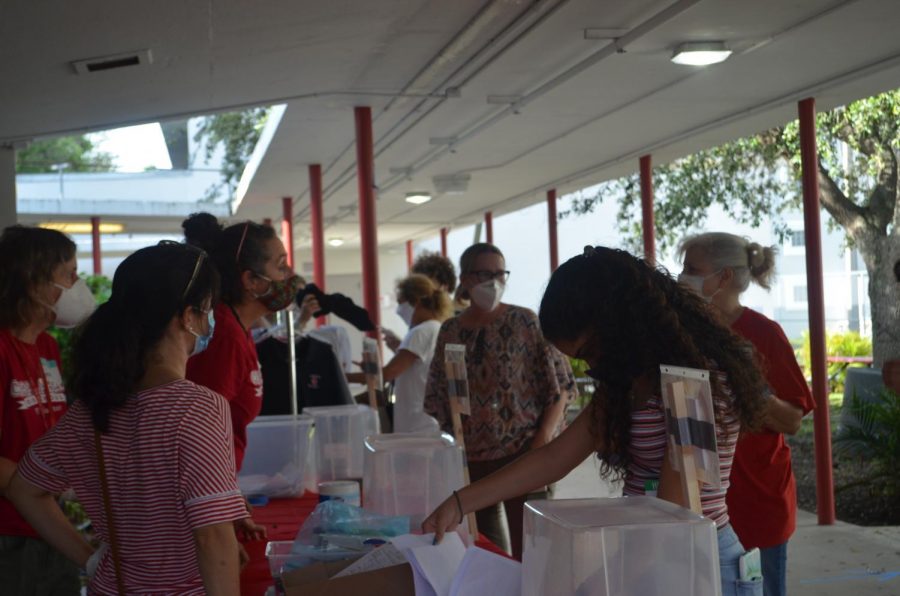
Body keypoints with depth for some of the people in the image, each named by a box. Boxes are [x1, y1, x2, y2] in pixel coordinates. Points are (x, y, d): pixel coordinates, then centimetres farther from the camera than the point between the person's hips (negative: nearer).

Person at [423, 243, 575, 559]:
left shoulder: (524, 322, -2)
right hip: (469, 458, 4)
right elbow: (437, 399, 13)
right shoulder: (450, 331, 8)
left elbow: (559, 385, -4)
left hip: (522, 451, -4)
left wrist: (543, 438, -13)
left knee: (526, 548, -4)